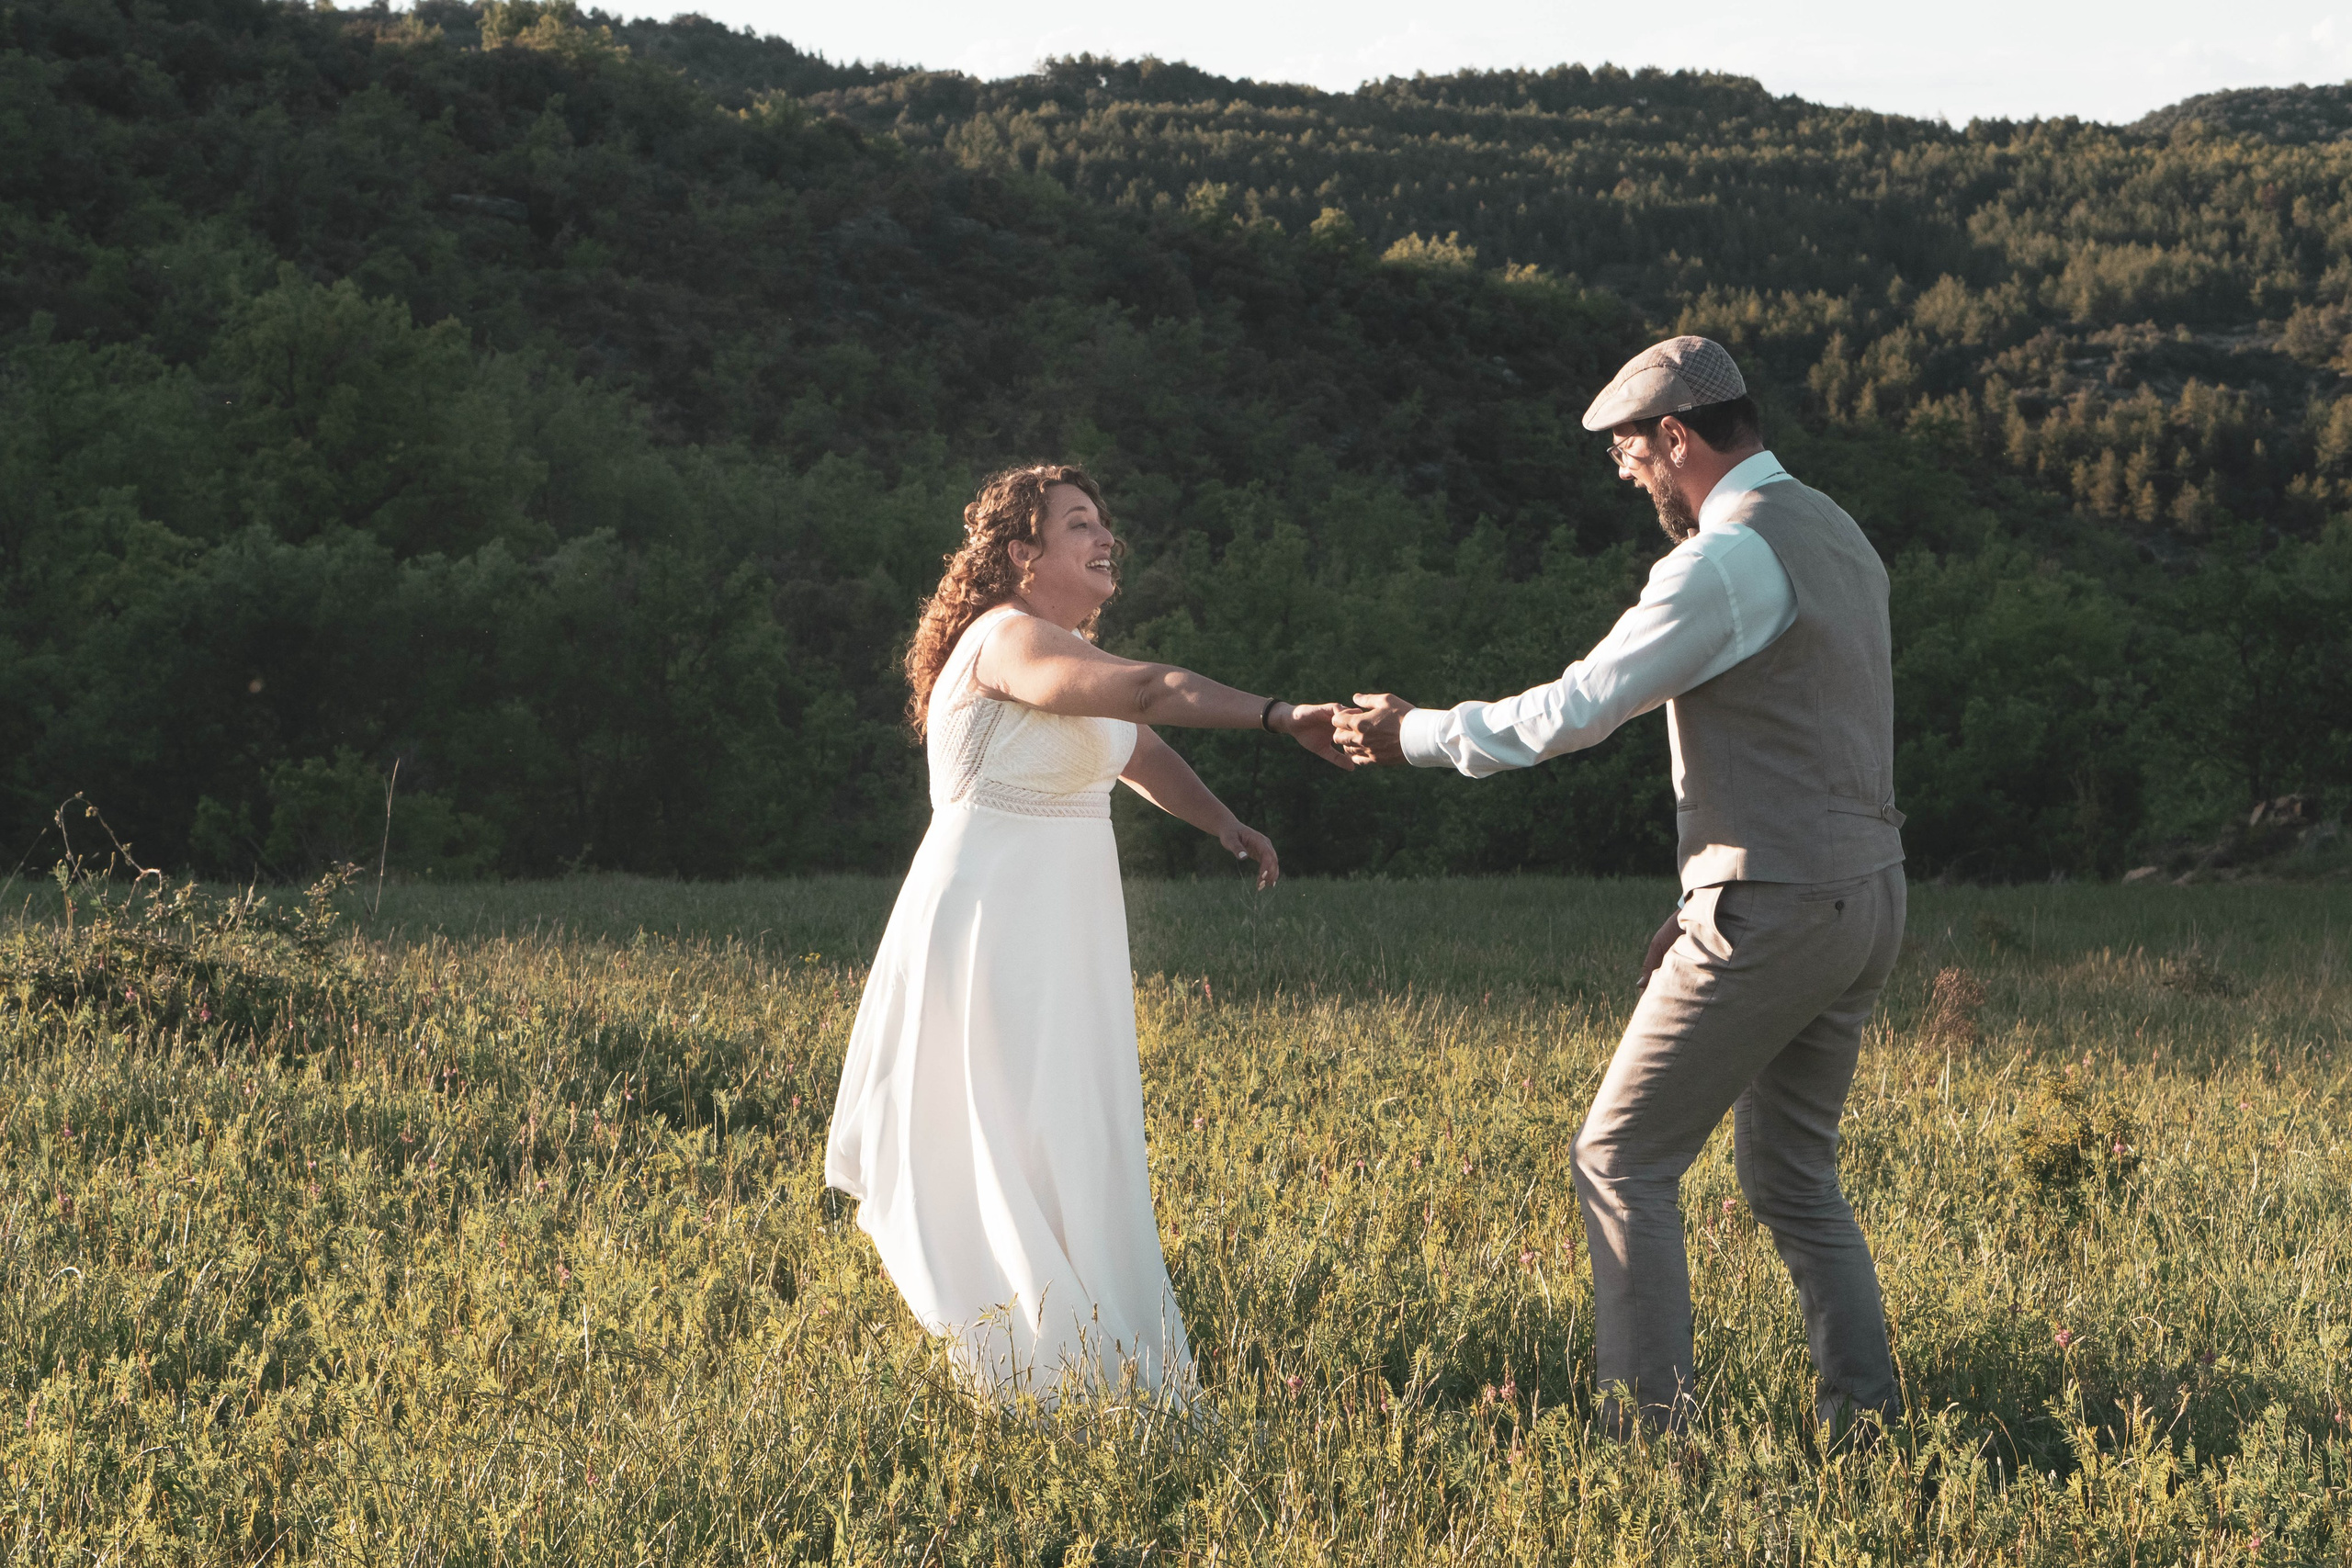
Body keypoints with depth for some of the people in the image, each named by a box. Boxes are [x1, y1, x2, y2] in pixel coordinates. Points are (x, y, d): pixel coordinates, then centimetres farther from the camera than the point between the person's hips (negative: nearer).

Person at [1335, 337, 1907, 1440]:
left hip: (1771, 912, -9)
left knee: (1622, 1159, -1)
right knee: (1790, 1174, 18)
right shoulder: (1835, 539, 15)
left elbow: (1574, 712, -14)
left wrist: (1416, 736, -1)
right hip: (1862, 897, 9)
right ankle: (1862, 1419, 16)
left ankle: (1649, 1422, -3)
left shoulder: (1727, 559, -16)